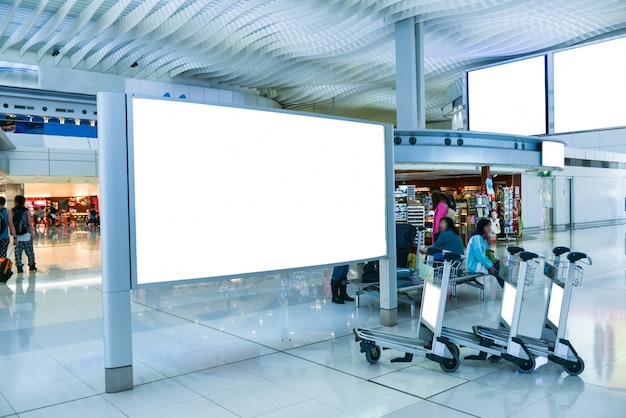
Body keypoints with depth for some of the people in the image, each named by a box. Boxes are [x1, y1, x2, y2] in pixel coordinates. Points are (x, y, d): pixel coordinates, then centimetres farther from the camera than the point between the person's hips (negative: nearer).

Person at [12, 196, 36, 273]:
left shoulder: (12, 211, 0)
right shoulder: (26, 211, -5)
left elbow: (11, 224, -1)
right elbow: (29, 224, -9)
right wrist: (32, 234, -2)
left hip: (16, 235, 2)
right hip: (26, 235, -2)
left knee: (18, 252, 5)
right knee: (29, 251, 9)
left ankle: (19, 267, 6)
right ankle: (31, 266, 16)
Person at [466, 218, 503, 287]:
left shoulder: (483, 238, 13)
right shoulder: (477, 238, -18)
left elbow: (487, 253, 22)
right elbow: (480, 255, -25)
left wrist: (495, 260, 6)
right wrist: (490, 266, -19)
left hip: (481, 263, 10)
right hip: (475, 266, -10)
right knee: (498, 269, -14)